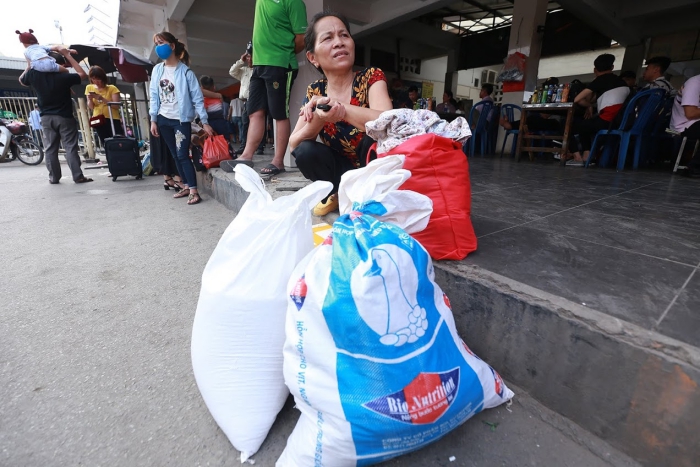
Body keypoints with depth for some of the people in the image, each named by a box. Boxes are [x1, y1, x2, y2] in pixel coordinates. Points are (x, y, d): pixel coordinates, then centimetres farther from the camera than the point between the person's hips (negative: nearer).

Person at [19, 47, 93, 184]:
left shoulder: (34, 74, 0)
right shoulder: (63, 76, -15)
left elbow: (22, 80, 22)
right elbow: (83, 75, -1)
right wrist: (67, 55, 0)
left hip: (46, 117, 4)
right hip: (64, 117, -4)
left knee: (50, 148, 7)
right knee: (70, 147, -4)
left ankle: (54, 177, 9)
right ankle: (78, 176, -6)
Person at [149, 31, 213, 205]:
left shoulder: (185, 71, -9)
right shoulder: (157, 70, 6)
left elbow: (197, 98, -10)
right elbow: (154, 96, 9)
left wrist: (205, 122, -14)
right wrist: (153, 120, 5)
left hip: (181, 120, -6)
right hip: (163, 119, 6)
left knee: (183, 155, -13)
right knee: (175, 156, 8)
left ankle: (194, 191, -11)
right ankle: (187, 186, 17)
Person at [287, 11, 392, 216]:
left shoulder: (371, 77, -12)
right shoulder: (315, 91, -3)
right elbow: (293, 145, -13)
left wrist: (338, 108, -36)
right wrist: (317, 120, -32)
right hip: (344, 171, 3)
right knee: (305, 151, -22)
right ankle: (337, 193, 5)